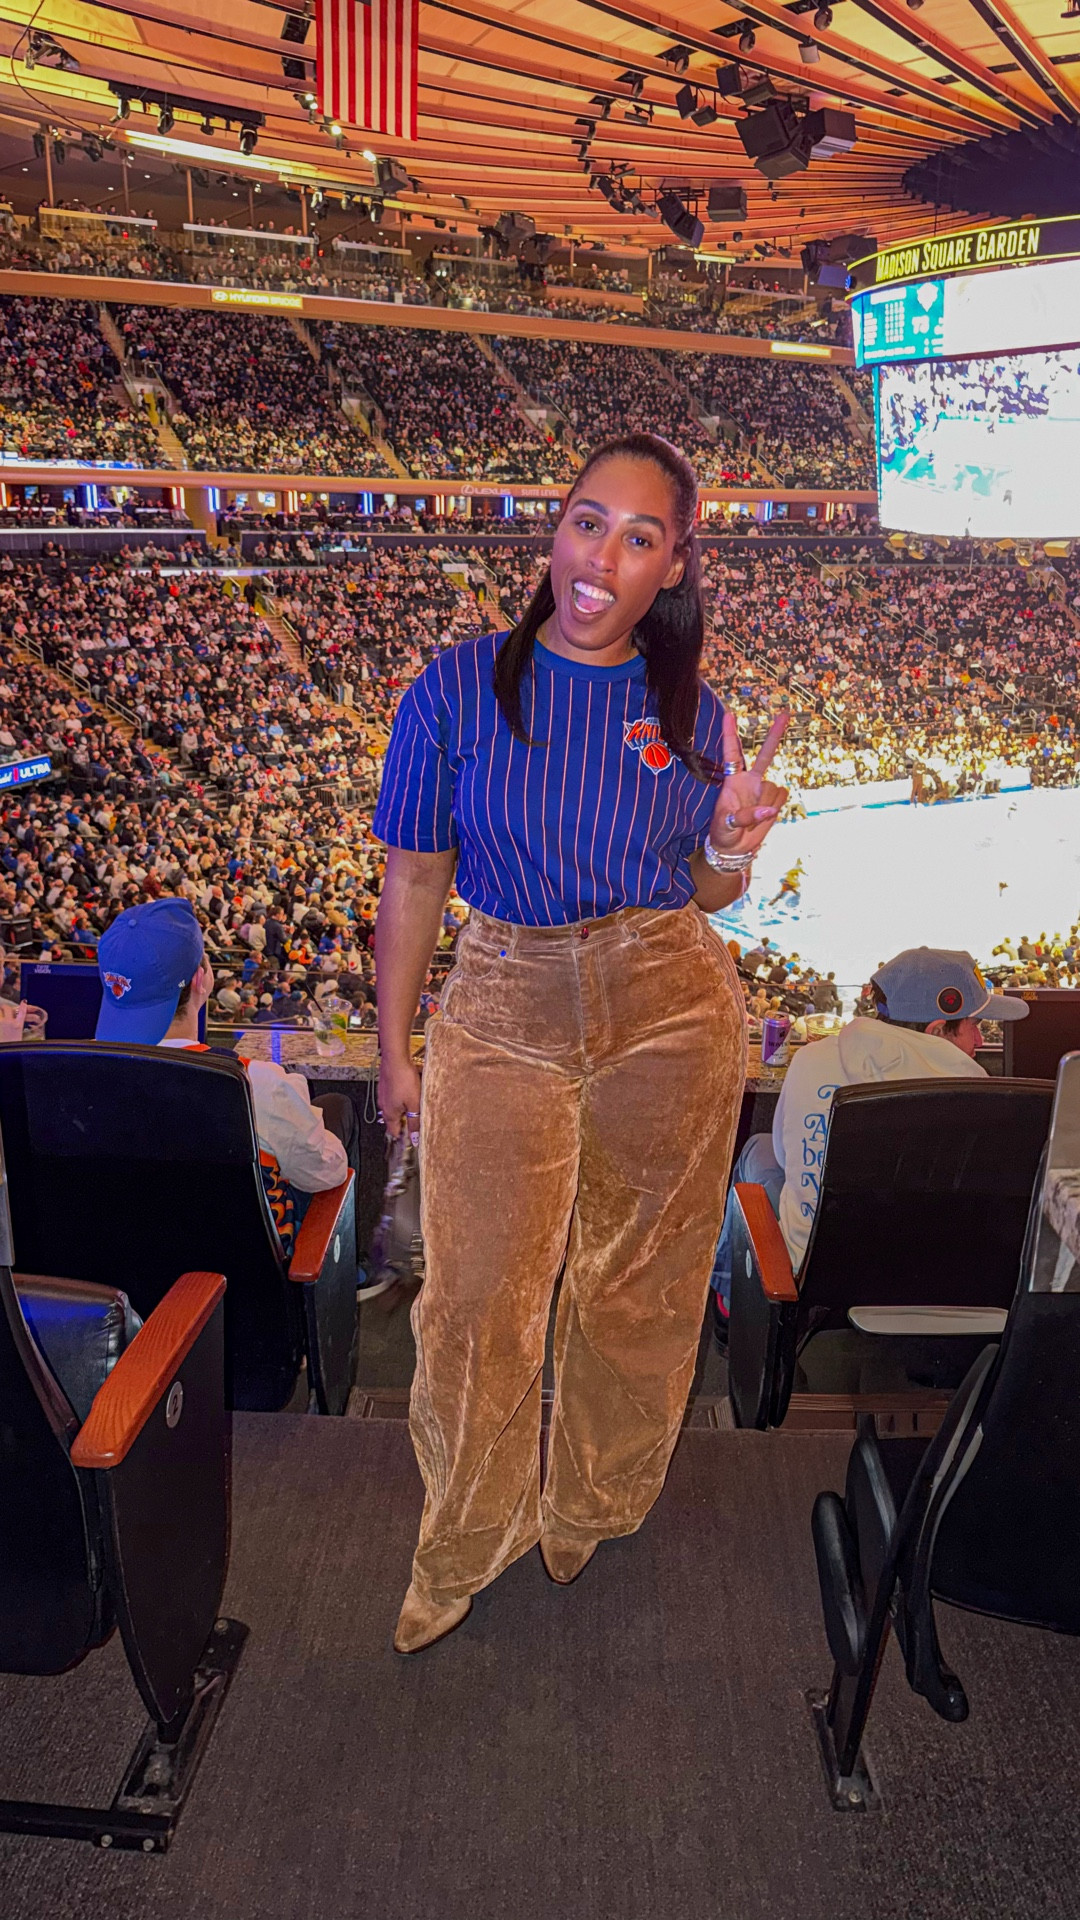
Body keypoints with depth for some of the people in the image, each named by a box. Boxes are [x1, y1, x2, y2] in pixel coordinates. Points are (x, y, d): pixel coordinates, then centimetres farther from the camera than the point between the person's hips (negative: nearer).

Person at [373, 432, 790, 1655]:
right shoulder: (460, 685, -6)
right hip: (505, 1013, -1)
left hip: (671, 1013, 2)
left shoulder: (689, 709, 1)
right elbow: (413, 879, -1)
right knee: (480, 1296, 2)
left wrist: (731, 843, -14)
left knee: (637, 1281, 14)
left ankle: (594, 1508, 41)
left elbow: (708, 897, 10)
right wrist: (393, 1049, 1)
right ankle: (461, 1552, 28)